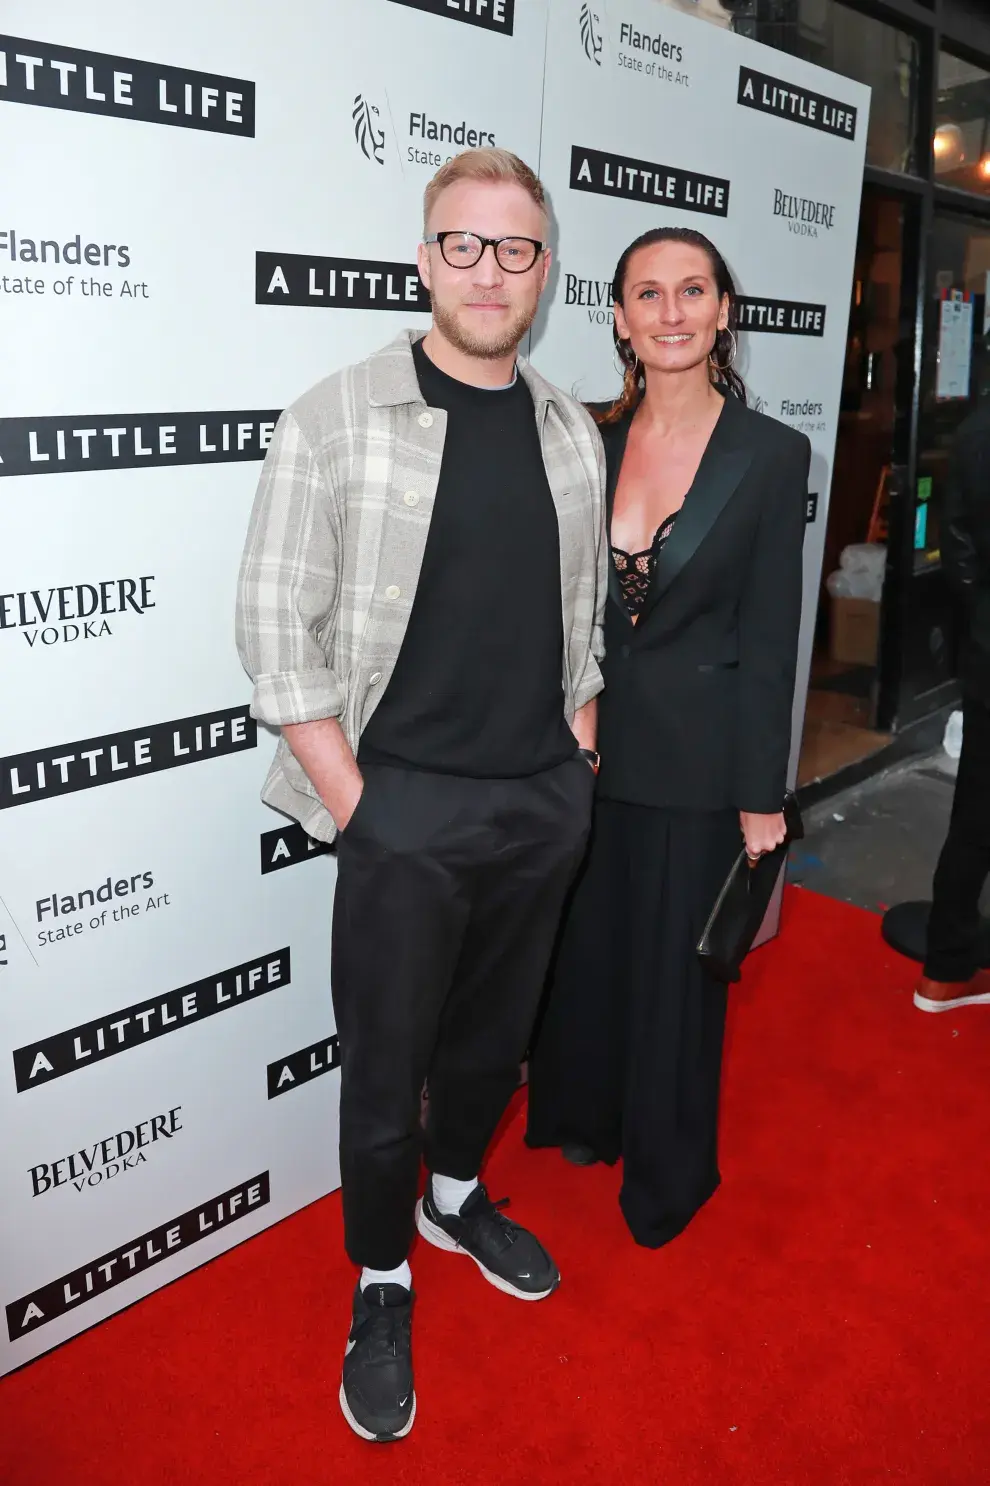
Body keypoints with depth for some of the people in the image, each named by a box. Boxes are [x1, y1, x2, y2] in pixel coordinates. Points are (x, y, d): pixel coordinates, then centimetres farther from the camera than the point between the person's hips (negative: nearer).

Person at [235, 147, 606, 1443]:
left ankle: (457, 1196, 48)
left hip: (547, 804, 5)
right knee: (386, 1067, 10)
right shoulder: (339, 420, -9)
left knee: (494, 1036, 21)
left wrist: (576, 753, 6)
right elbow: (277, 630, -10)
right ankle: (382, 1283, 35)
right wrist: (352, 804, -13)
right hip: (408, 807, -4)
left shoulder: (573, 433, 7)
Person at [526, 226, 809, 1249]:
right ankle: (584, 1115, 46)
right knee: (584, 943, 18)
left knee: (677, 962, 11)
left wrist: (762, 795, -6)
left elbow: (769, 637, -6)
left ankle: (666, 1174, 37)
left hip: (693, 757, -3)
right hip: (581, 742, 3)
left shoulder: (770, 454, -7)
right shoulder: (587, 441, 1)